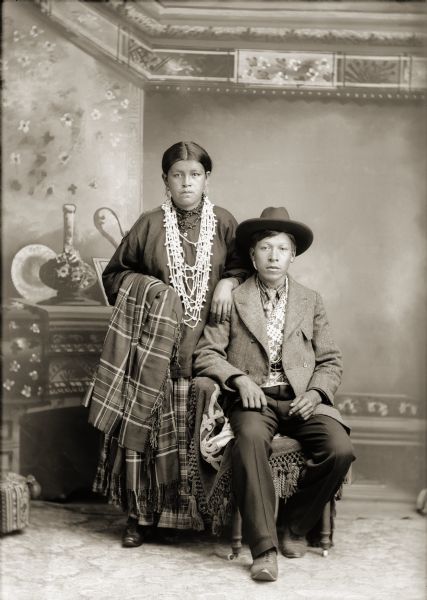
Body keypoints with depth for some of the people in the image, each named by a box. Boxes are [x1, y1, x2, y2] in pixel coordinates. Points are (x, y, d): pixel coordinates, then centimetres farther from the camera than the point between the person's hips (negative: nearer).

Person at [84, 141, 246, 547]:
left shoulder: (224, 223, 8)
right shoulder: (149, 224, 7)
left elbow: (244, 267, 14)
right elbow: (114, 274, 12)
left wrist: (227, 283, -6)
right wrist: (146, 290, -4)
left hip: (207, 348, 0)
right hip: (157, 346, 0)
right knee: (147, 424, -2)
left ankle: (195, 513, 14)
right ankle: (140, 514, 10)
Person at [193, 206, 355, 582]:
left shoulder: (311, 301, 16)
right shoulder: (233, 300, 9)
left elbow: (330, 360, 13)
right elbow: (206, 353, 3)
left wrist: (316, 392, -7)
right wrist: (240, 379, -14)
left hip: (301, 399, 2)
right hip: (253, 398, -2)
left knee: (340, 449, -25)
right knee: (250, 439, -36)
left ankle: (295, 527, 0)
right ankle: (264, 547, -28)